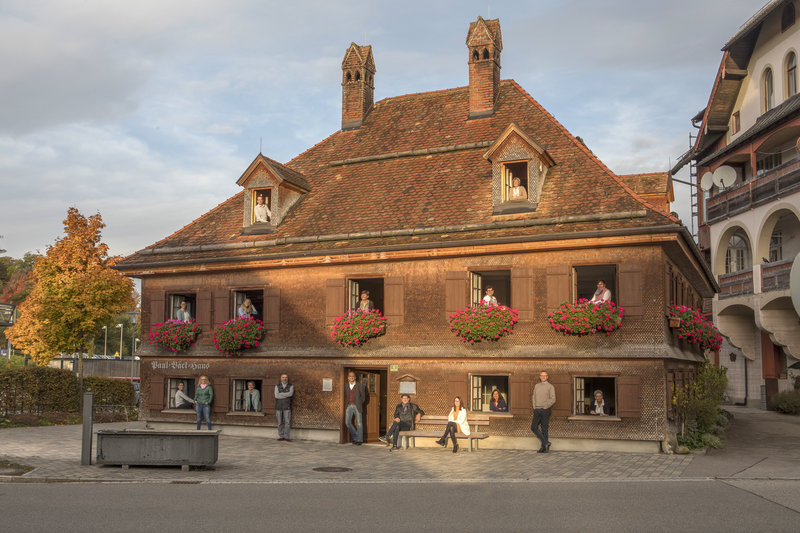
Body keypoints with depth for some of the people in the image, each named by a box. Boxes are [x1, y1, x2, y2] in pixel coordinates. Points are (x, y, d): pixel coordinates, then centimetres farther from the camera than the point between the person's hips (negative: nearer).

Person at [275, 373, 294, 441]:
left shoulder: (291, 386, 2)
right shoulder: (277, 386, 6)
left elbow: (290, 394, -18)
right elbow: (276, 395, -10)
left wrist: (281, 394, -13)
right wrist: (286, 395, -12)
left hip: (287, 407, -1)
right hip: (278, 406, 1)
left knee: (287, 422, -7)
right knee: (280, 422, 3)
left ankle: (286, 437, -3)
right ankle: (281, 436, 8)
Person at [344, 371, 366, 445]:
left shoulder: (359, 385, -2)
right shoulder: (346, 386, 6)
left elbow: (363, 396, 7)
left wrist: (359, 404, 5)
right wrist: (346, 404, 7)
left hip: (356, 406, -2)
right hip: (349, 406, 3)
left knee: (359, 423, -1)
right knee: (347, 422, -7)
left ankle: (359, 440, 7)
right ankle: (355, 437, 12)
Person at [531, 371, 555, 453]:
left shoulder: (550, 387, -2)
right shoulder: (537, 386, 14)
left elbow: (553, 399, -11)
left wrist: (545, 407, -13)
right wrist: (534, 408, 6)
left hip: (545, 410, -5)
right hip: (537, 410, 5)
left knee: (544, 429, -3)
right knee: (533, 427, -4)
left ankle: (544, 447, 6)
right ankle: (546, 443, 5)